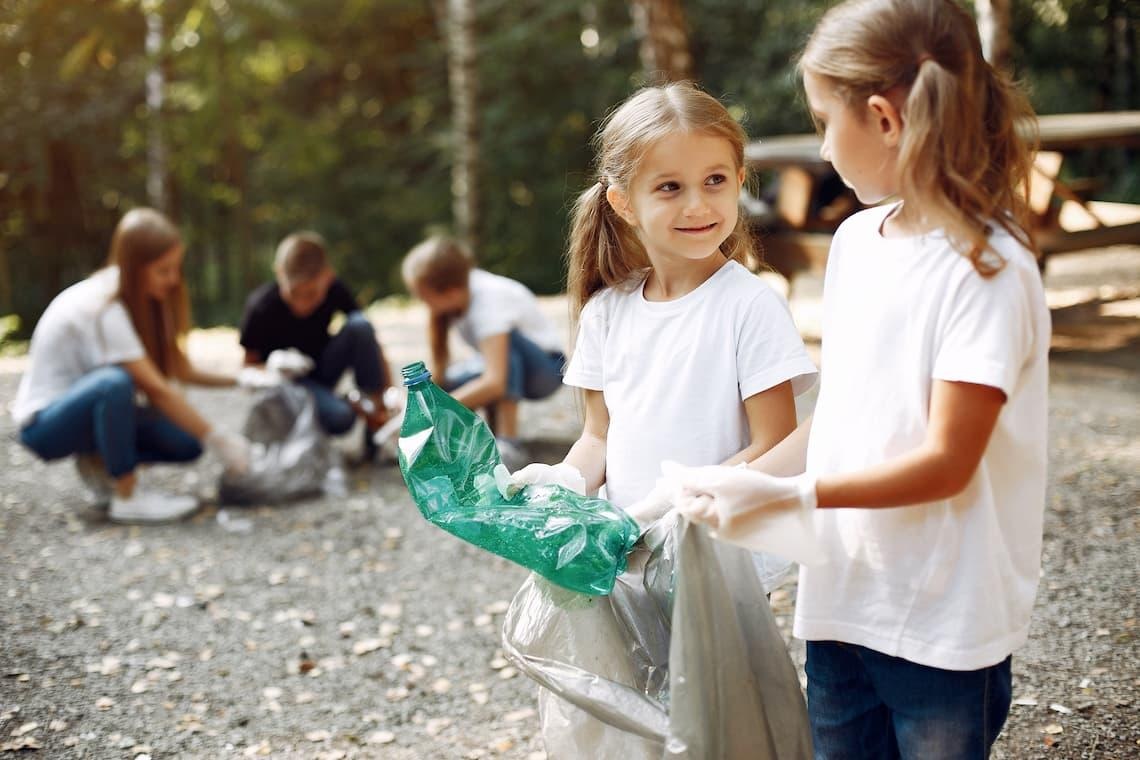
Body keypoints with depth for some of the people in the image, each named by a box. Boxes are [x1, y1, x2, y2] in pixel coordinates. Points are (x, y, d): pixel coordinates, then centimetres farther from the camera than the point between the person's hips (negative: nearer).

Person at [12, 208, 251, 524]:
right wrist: (217, 438, -29)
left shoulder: (134, 295, -2)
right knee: (114, 382, -39)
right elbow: (156, 388, -30)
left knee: (187, 443, -12)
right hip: (44, 424, -8)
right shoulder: (103, 308, -27)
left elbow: (179, 368, -4)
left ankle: (100, 463, 7)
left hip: (92, 408, 8)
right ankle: (128, 498, -26)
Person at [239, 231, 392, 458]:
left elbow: (369, 338, -11)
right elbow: (249, 365, -11)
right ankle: (352, 405, 1)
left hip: (321, 369, 4)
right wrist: (272, 366, -35)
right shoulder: (261, 306, -23)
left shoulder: (334, 290, -16)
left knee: (360, 324, -28)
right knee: (338, 418, -35)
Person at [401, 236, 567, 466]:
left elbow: (494, 382, -43)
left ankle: (508, 443, -32)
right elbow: (439, 358, -9)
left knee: (505, 337, -37)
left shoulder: (488, 301, -34)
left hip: (546, 368, -6)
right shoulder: (453, 289, -15)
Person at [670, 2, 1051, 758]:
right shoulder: (856, 240, 5)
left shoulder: (988, 268, -16)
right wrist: (731, 486, 1)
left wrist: (785, 495, -24)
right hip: (843, 604, 6)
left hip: (943, 627, -6)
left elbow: (945, 462, -19)